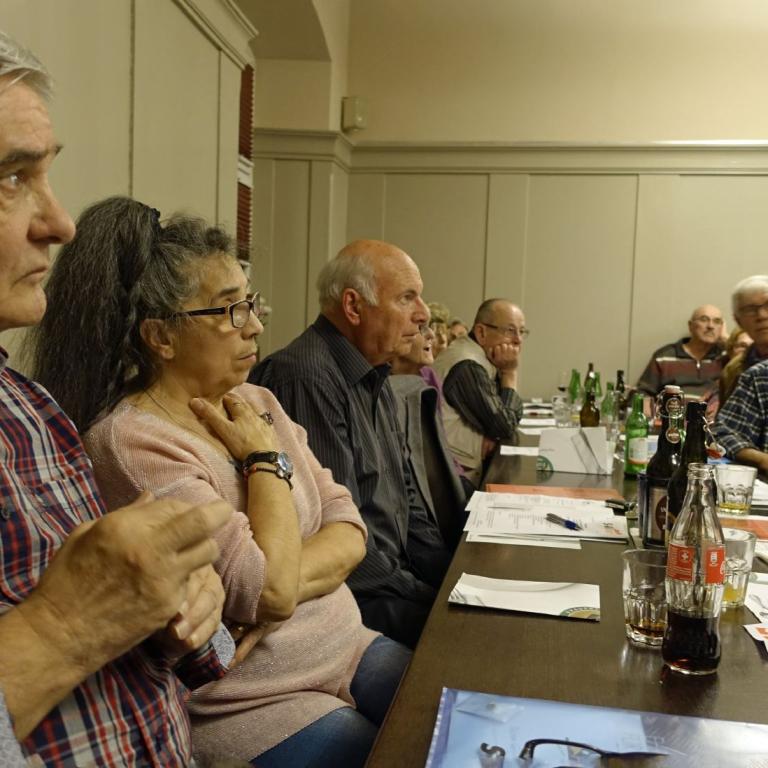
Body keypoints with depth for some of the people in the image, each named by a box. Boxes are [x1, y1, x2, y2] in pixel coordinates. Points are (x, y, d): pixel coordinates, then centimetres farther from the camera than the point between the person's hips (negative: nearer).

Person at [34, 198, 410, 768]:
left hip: (346, 647, 7)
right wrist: (265, 458, -13)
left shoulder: (256, 402, 5)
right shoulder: (132, 442, -20)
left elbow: (349, 528, 3)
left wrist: (283, 577, -17)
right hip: (255, 700, -7)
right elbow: (270, 592, -25)